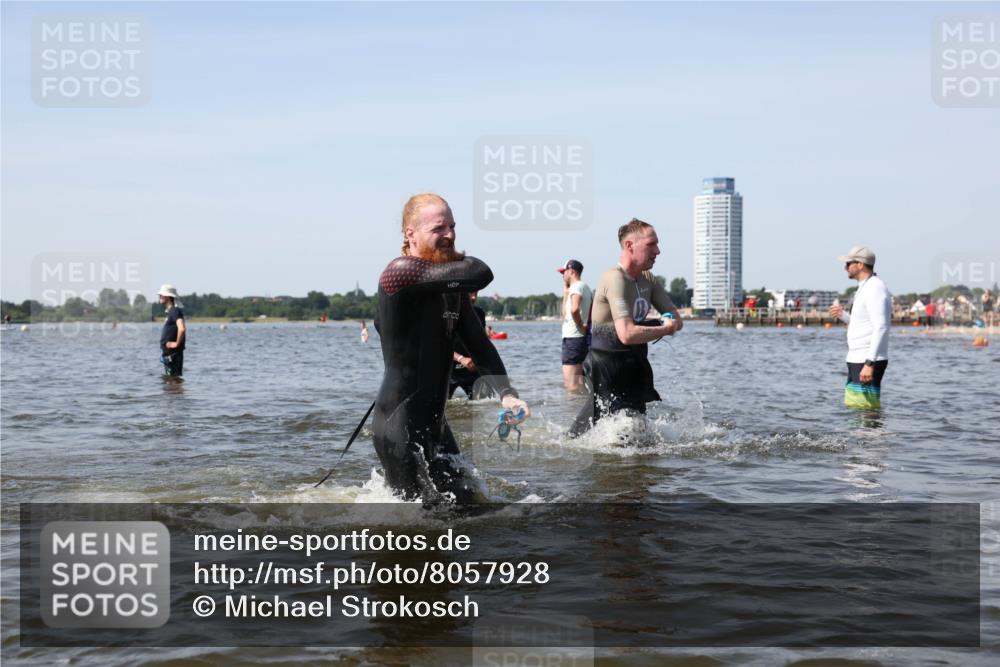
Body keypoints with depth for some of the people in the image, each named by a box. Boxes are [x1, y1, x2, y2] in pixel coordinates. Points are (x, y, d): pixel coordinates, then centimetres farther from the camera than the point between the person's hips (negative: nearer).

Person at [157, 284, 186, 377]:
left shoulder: (175, 311, -16)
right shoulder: (170, 311, 15)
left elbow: (182, 329, -31)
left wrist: (177, 344, -21)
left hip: (172, 354, -10)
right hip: (167, 353, 10)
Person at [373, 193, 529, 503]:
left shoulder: (452, 284, 10)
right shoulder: (400, 272, -19)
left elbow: (478, 344, 6)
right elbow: (481, 275, -28)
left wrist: (506, 393, -11)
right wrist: (457, 260, -4)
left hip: (435, 423, 9)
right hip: (399, 428, -9)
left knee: (470, 501, 17)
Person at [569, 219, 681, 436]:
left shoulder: (647, 279, 7)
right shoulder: (615, 279, -21)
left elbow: (676, 319, 10)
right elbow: (627, 335, -31)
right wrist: (665, 329, -17)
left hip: (634, 367, 9)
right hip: (607, 368, -9)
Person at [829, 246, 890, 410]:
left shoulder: (875, 288, -14)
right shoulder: (865, 288, 19)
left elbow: (881, 328, -22)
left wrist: (869, 363, -27)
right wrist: (842, 315, 9)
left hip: (868, 361, -11)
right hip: (858, 360, 11)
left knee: (864, 411, -12)